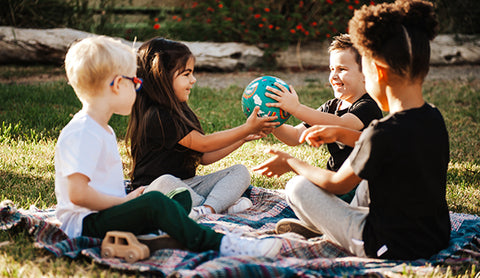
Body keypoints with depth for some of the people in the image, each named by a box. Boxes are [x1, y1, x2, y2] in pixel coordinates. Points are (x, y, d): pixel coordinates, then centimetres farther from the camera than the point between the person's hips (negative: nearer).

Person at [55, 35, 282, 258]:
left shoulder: (103, 130, 18)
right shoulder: (82, 134, -18)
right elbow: (77, 193, -26)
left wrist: (128, 199, 2)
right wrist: (126, 201, -18)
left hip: (106, 214, 11)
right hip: (83, 224, -11)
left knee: (182, 196, 6)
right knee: (153, 201, -31)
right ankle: (217, 244, -25)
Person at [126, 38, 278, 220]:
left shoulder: (180, 111, 13)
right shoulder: (156, 116, -19)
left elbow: (204, 157, 15)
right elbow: (203, 143, -18)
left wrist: (242, 138, 8)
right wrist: (247, 128, -13)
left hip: (188, 184, 9)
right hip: (153, 188, -9)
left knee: (240, 172, -3)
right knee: (164, 183, -43)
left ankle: (207, 208, -29)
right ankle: (221, 204, -27)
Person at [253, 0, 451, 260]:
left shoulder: (384, 132, -26)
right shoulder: (434, 119, -3)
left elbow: (337, 184, -11)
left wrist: (290, 163, 5)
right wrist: (342, 134, 16)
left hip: (392, 248, -8)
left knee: (298, 187, 3)